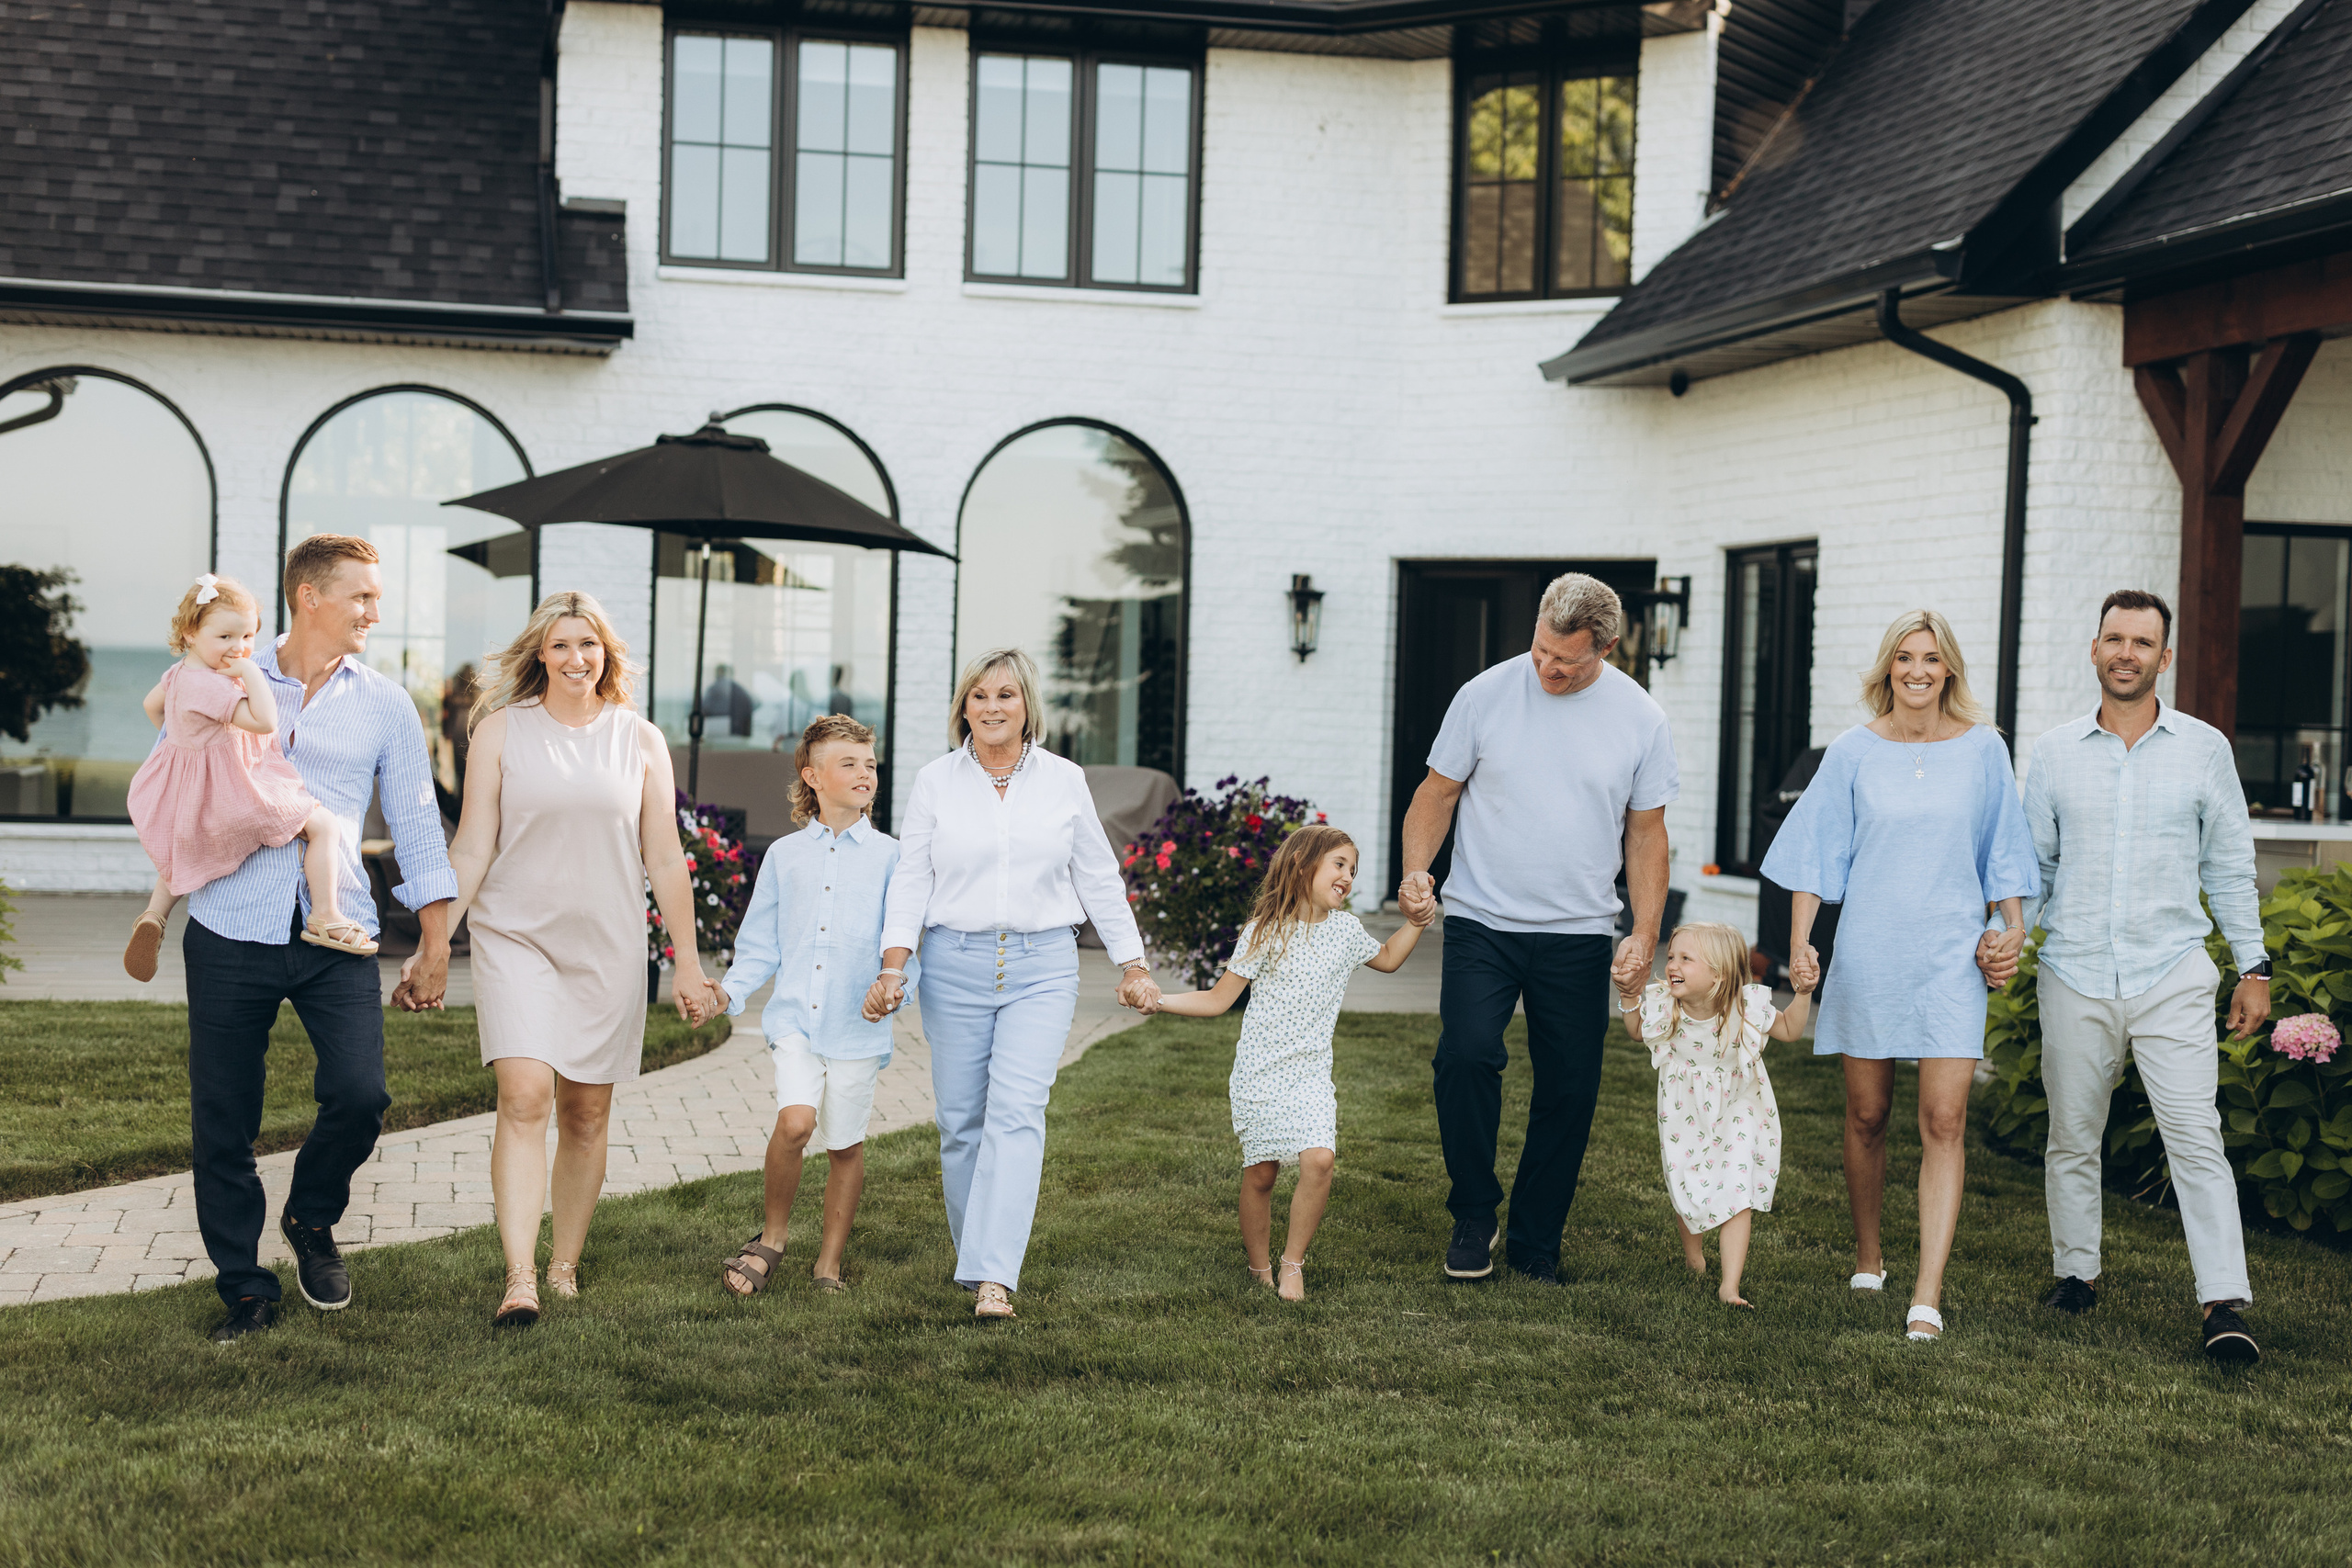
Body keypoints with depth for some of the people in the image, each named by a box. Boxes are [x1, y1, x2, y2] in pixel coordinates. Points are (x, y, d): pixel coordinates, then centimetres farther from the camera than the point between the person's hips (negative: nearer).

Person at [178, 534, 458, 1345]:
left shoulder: (385, 705, 9)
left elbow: (416, 824, 11)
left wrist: (436, 943, 9)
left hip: (336, 935, 0)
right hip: (230, 928, 0)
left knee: (360, 1094, -14)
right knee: (222, 1120, 2)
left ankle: (311, 1220, 17)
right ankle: (244, 1286, 18)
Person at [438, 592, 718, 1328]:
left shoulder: (641, 741, 6)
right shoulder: (502, 730, 3)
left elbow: (665, 861, 9)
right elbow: (471, 850, 3)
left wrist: (688, 962, 7)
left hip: (608, 947, 2)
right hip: (516, 936, -2)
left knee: (587, 1114, 6)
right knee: (524, 1099, -16)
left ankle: (565, 1267, 19)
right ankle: (519, 1280, -19)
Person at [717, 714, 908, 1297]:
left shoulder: (888, 856, 4)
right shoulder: (784, 856, 10)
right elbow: (761, 946, 13)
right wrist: (729, 990, -3)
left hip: (857, 1025, 0)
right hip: (794, 1016, 0)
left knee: (846, 1143, 6)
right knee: (795, 1120, -19)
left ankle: (830, 1263, 23)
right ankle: (771, 1239, 3)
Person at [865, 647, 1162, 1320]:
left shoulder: (1064, 780, 5)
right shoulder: (935, 781, 4)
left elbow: (1099, 880, 12)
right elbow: (911, 879, 3)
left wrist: (1133, 966, 12)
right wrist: (893, 965, -8)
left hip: (1042, 967, -1)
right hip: (955, 965, 1)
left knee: (1017, 1111, -14)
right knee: (961, 1119, 4)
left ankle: (994, 1277, -19)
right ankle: (974, 1256, 21)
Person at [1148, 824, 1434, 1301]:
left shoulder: (1346, 930, 8)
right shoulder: (1266, 932, -4)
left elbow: (1387, 959, 30)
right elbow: (1218, 999, 0)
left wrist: (1417, 921, 16)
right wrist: (1159, 1000, -12)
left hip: (1311, 1073, 3)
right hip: (1259, 1072, -3)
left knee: (1319, 1158, -18)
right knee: (1260, 1172, -1)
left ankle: (1293, 1264, -5)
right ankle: (1259, 1267, 19)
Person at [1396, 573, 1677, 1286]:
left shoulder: (1641, 719, 0)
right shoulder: (1486, 695, -3)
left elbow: (1646, 833, 7)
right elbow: (1437, 793, 5)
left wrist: (1646, 933, -1)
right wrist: (1416, 870, -11)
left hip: (1578, 934, 2)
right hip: (1481, 923, -1)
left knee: (1570, 1090, 4)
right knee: (1466, 1054, -19)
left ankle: (1535, 1241, 20)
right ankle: (1473, 1217, 0)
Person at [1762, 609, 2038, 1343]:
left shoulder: (1982, 749, 4)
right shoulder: (1855, 752, 2)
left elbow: (2003, 849, 13)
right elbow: (1817, 851, 4)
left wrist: (2013, 925, 6)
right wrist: (1799, 941, -3)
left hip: (1950, 956, 0)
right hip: (1868, 953, 1)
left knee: (1943, 1122, -10)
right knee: (1867, 1116, 10)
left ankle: (1928, 1295, -12)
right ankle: (1867, 1256, 31)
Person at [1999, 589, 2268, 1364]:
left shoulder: (2204, 749, 4)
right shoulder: (2055, 753, 6)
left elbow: (2230, 866, 9)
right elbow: (2033, 863, 12)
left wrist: (2253, 966, 7)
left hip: (2171, 975, -2)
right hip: (2074, 976, 2)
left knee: (2196, 1137, -9)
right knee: (2072, 1135, 10)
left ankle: (2224, 1303, -9)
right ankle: (2076, 1272, 25)